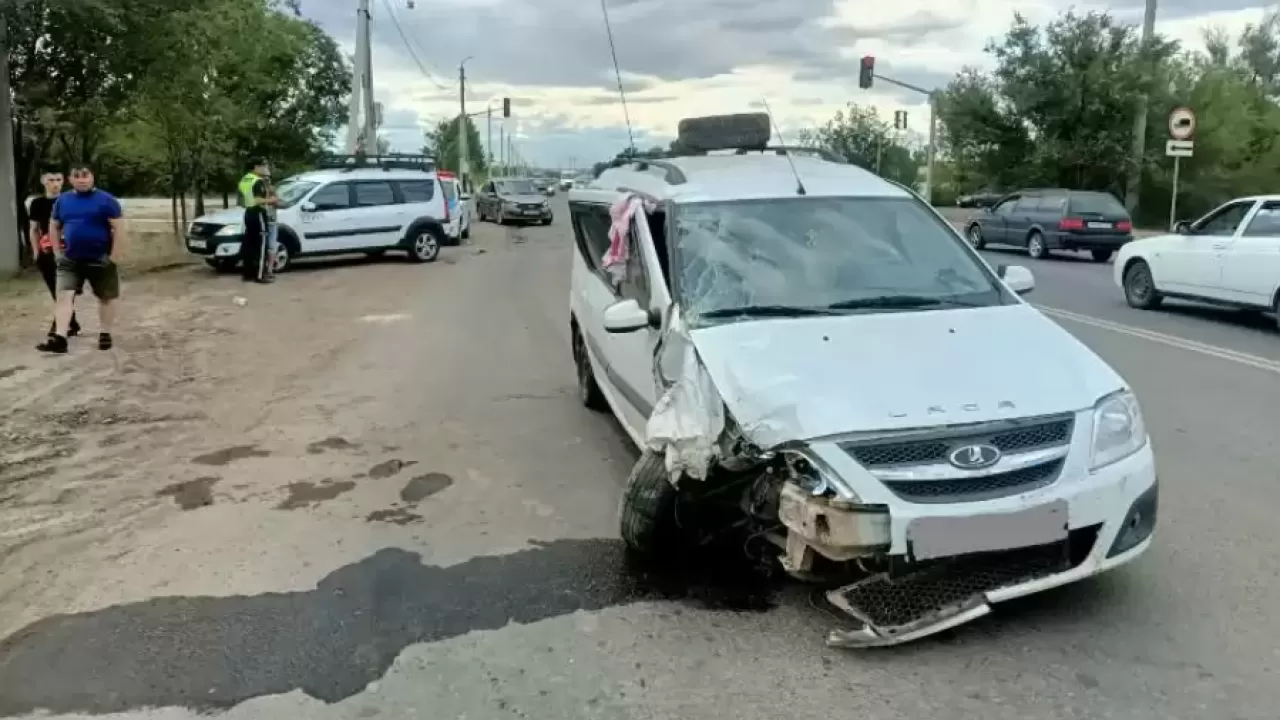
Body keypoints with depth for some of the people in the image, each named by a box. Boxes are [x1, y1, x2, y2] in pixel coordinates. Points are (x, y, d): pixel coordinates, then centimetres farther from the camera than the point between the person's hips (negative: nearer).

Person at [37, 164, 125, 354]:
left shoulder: (106, 200, -7)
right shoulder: (62, 200, 7)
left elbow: (119, 229, -10)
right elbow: (54, 226, 19)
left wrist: (113, 257, -13)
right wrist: (57, 251, 9)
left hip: (100, 260, -3)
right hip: (70, 260, 3)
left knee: (106, 297, 8)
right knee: (64, 296, -8)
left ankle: (105, 334, 24)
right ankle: (59, 338, -12)